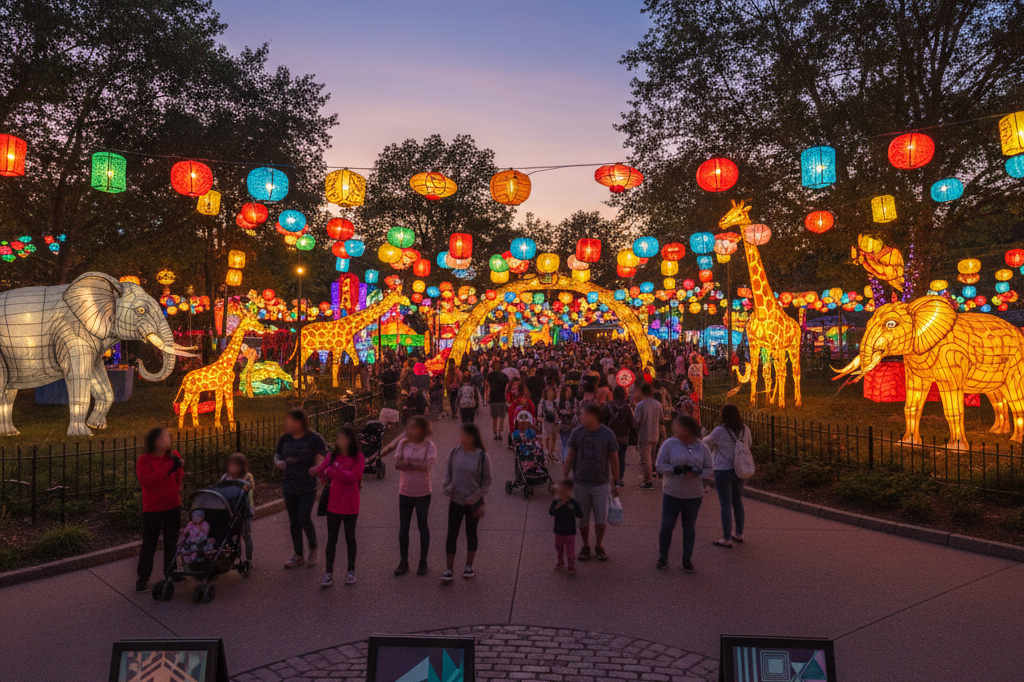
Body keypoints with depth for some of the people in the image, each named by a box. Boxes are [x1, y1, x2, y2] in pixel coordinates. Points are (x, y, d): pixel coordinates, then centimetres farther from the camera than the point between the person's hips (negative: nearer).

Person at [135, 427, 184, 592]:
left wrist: (178, 467, -16)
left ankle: (170, 572, 31)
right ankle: (143, 578, 15)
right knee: (149, 544, 3)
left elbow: (179, 479, 4)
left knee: (171, 541, 16)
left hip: (173, 506, 4)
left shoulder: (174, 456, 1)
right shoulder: (144, 461, -11)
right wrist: (168, 467, -28)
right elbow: (147, 481, -26)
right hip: (152, 509, -4)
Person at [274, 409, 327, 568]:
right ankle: (298, 555, 26)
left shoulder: (313, 438, -11)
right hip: (289, 486, 5)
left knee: (304, 519, -9)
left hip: (308, 487, -5)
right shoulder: (285, 439, 3)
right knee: (293, 521, 12)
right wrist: (279, 462, -7)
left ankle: (313, 549, 18)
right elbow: (277, 455, 14)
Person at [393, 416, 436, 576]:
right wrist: (417, 463, -21)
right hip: (405, 492, 3)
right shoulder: (402, 444, -2)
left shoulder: (429, 446, -9)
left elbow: (428, 465, -23)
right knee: (403, 527, 9)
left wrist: (407, 462, -18)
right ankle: (403, 562, 22)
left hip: (422, 492, -3)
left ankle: (423, 562, 21)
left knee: (423, 526, 9)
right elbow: (397, 463, -13)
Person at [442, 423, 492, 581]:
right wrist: (447, 487, -7)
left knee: (471, 534, 13)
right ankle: (449, 568, 13)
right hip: (455, 501, 2)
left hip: (473, 502, -2)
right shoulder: (454, 452, -4)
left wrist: (481, 504, -8)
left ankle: (469, 566, 30)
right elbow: (448, 472, 10)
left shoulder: (482, 457, -12)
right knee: (452, 534, 2)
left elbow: (487, 481, -4)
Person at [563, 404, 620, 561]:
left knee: (601, 520, 4)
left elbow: (614, 460, -1)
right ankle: (585, 546, 31)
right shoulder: (577, 432, -5)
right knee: (583, 520, 10)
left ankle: (599, 546, 28)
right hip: (580, 483, 1)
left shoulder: (607, 434, -9)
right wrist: (563, 478, 2)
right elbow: (570, 457, 3)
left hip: (601, 483, -1)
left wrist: (614, 483, 2)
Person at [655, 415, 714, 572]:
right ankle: (663, 557, 22)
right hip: (672, 494, -1)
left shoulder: (702, 448, -1)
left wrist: (696, 473, -18)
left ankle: (687, 559, 27)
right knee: (666, 526, 5)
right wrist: (676, 469, -22)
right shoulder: (669, 444, -5)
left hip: (694, 496, 1)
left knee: (690, 528, 12)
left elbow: (709, 470, 1)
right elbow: (660, 464, -8)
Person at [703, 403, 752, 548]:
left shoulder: (719, 431, -20)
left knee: (726, 505, 2)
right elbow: (749, 444, 14)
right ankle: (739, 534, 29)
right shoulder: (744, 429, -4)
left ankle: (727, 539, 9)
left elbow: (706, 444, -4)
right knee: (737, 502, 18)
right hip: (739, 470, 6)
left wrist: (705, 437, 18)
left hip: (723, 471, -6)